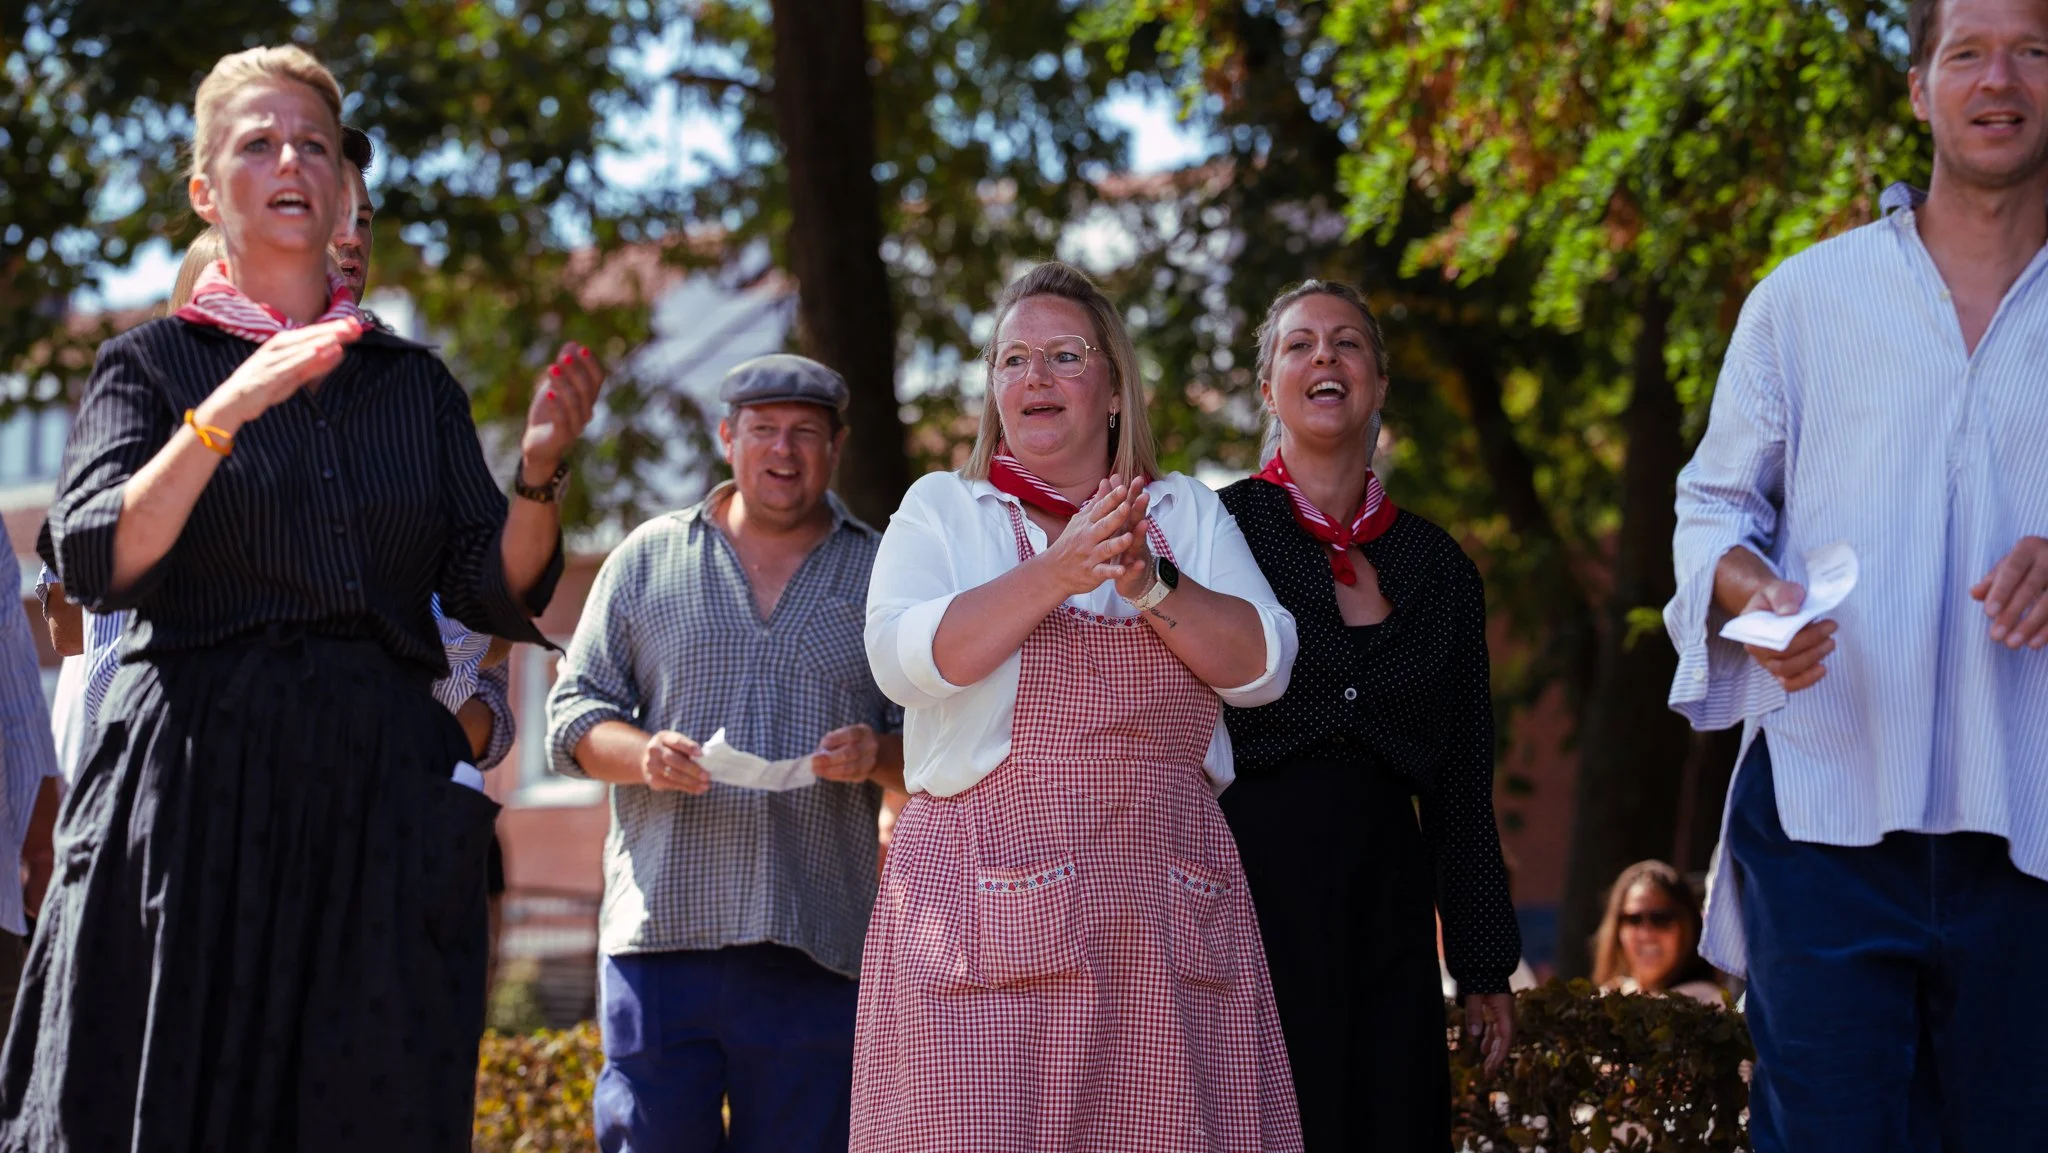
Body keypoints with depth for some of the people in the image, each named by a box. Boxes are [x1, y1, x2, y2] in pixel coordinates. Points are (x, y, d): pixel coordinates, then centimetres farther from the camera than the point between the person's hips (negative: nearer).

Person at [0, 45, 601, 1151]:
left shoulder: (416, 383, 16)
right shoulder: (150, 366, 8)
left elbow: (496, 595, 9)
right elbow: (94, 563, -9)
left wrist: (539, 471, -9)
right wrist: (226, 411, -19)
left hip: (382, 801, 3)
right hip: (202, 780, -2)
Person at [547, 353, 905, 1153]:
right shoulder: (648, 559, 13)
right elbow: (572, 713, 12)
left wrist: (878, 755, -11)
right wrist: (641, 755, -10)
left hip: (816, 949, 0)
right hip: (661, 929, 0)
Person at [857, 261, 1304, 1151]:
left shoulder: (1189, 515, 16)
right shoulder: (942, 510, 9)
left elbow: (1263, 666, 2)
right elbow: (905, 658, -9)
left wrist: (1150, 585, -13)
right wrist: (1058, 572, -18)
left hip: (1166, 923, 2)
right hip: (988, 910, -2)